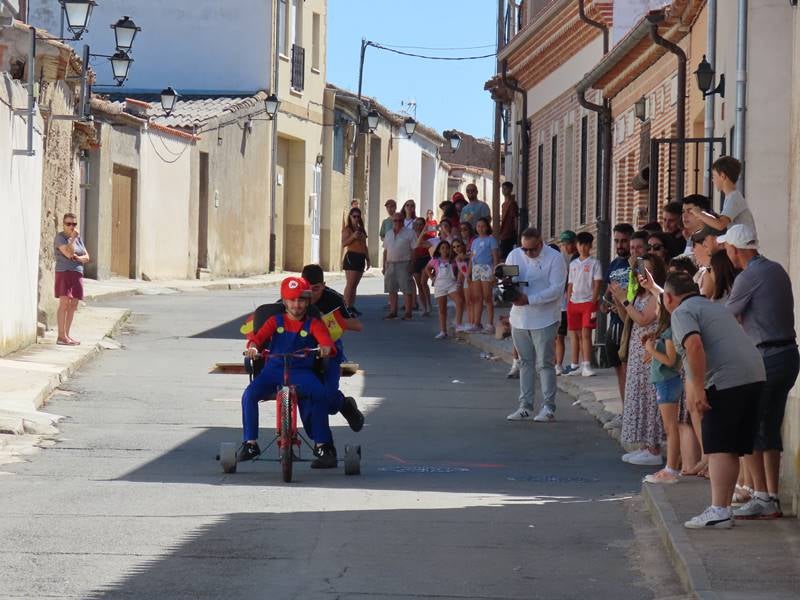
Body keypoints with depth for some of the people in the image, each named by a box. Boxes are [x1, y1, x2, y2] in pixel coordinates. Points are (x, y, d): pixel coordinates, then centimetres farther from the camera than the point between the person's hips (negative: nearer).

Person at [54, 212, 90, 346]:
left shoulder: (78, 238, 16)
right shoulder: (60, 237, -6)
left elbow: (86, 257, 12)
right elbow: (69, 253, -19)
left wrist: (78, 258, -8)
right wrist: (73, 238, -14)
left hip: (77, 274, 7)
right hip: (64, 273, -7)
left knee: (73, 305, 5)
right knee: (64, 303, -15)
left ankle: (66, 335, 9)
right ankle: (61, 337, -20)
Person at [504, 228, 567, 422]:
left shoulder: (554, 258, -10)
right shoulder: (514, 255, 5)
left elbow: (556, 290, -16)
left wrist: (528, 299, -23)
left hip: (544, 319, -5)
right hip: (519, 318, 5)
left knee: (545, 364, -3)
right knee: (525, 362, 10)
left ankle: (548, 408, 1)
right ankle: (525, 406, 15)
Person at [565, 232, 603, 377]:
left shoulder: (594, 263, -1)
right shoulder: (573, 264, 15)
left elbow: (597, 284, -6)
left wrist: (593, 302, -14)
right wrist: (568, 302, 9)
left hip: (588, 302, -5)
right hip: (574, 302, 5)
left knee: (586, 333, -12)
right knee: (575, 334, 8)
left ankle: (586, 366, -15)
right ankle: (575, 365, 12)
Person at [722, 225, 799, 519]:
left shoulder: (748, 278, -14)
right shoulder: (776, 269, 11)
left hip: (766, 358, -8)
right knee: (770, 429, 12)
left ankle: (762, 498, -6)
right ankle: (772, 499, 13)